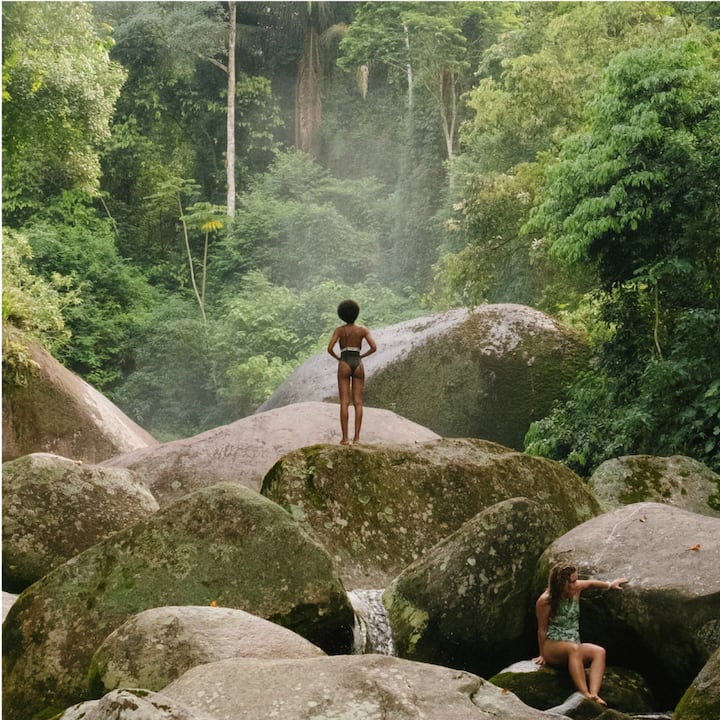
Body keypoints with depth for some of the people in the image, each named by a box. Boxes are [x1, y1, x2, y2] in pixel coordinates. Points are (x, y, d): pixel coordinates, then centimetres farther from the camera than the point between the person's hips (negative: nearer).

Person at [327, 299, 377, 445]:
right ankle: (356, 437, -3)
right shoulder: (363, 329, 2)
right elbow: (374, 347, -7)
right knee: (358, 403, 4)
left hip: (344, 366, -1)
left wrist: (338, 358, 11)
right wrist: (361, 356, 11)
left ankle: (345, 438, -7)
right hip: (358, 366, 1)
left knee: (344, 403, -1)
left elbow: (330, 349, -10)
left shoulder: (339, 330, -1)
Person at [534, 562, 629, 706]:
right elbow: (542, 630, -2)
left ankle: (593, 694, -45)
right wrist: (542, 655, 5)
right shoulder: (545, 601, -11)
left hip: (574, 648, 6)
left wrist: (610, 585, 37)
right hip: (552, 647, -5)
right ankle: (584, 694, -53)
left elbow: (590, 583, 27)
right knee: (574, 648, -39)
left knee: (599, 652, -26)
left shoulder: (576, 589, 4)